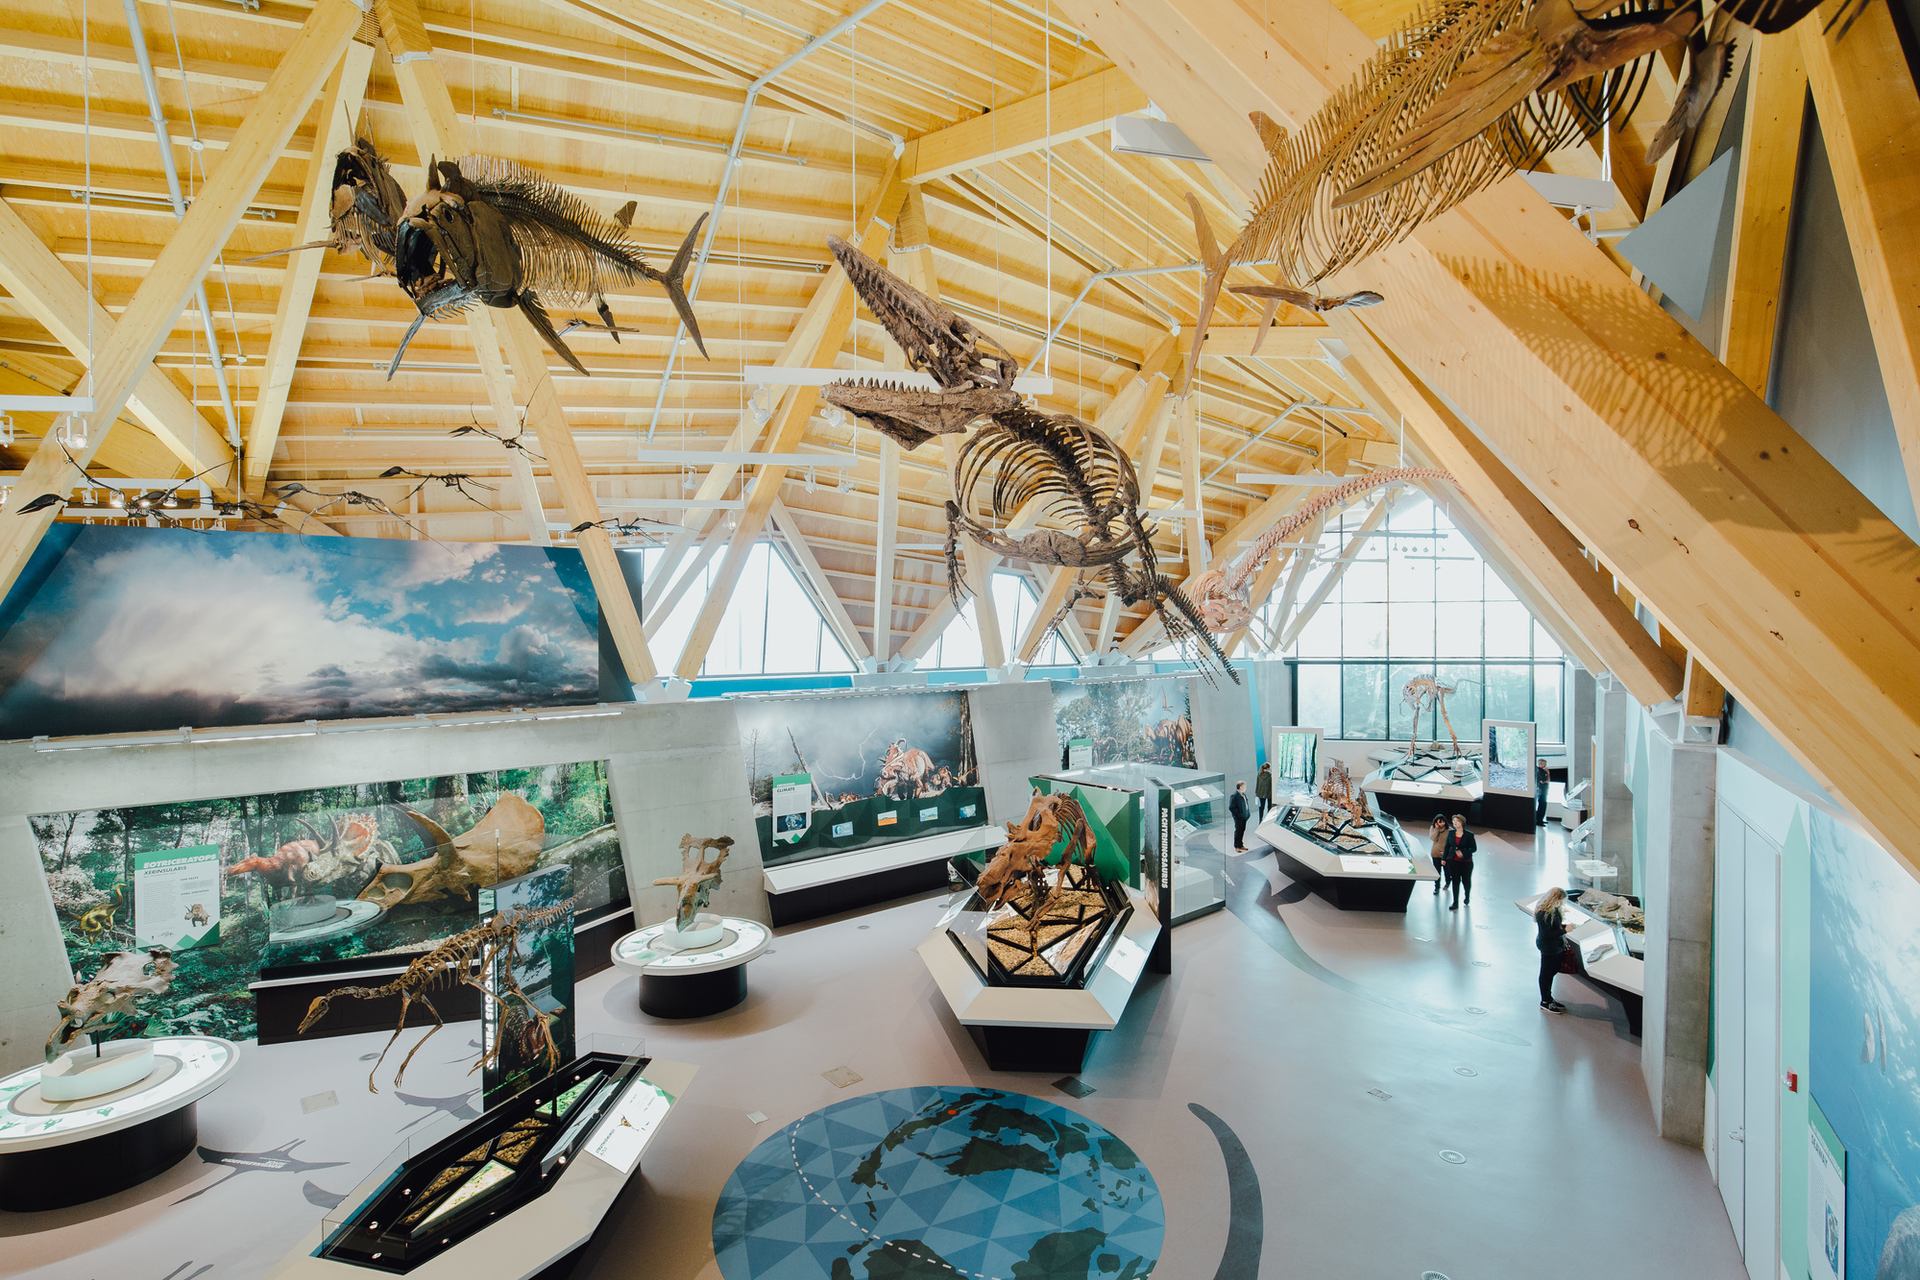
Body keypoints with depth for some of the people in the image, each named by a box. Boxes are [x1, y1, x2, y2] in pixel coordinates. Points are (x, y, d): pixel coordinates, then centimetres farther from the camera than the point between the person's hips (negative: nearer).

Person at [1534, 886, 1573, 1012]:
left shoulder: (1553, 909, -1)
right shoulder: (1543, 913, -29)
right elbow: (1546, 934, -26)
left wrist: (1564, 925, -3)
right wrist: (1565, 930, -26)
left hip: (1555, 946, 9)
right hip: (1547, 948, -9)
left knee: (1553, 970, 21)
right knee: (1546, 973, 7)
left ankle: (1548, 998, 38)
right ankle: (1545, 1002, 23)